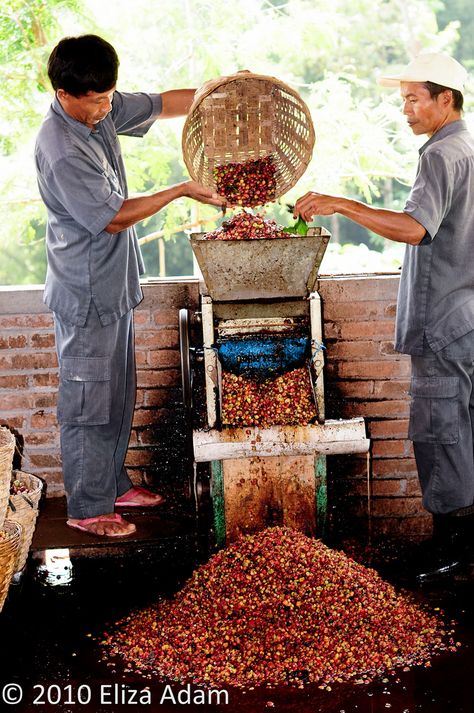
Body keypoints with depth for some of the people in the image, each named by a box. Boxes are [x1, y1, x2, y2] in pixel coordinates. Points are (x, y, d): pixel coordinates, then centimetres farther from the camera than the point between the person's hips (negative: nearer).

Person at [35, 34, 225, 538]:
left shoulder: (102, 110, 0)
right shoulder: (60, 150, -26)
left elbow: (162, 104, 12)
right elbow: (112, 218, -22)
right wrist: (181, 191, -17)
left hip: (113, 286, 9)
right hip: (86, 295, -9)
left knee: (117, 396, 19)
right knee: (88, 402, 3)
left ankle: (112, 484, 35)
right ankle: (88, 508, 17)